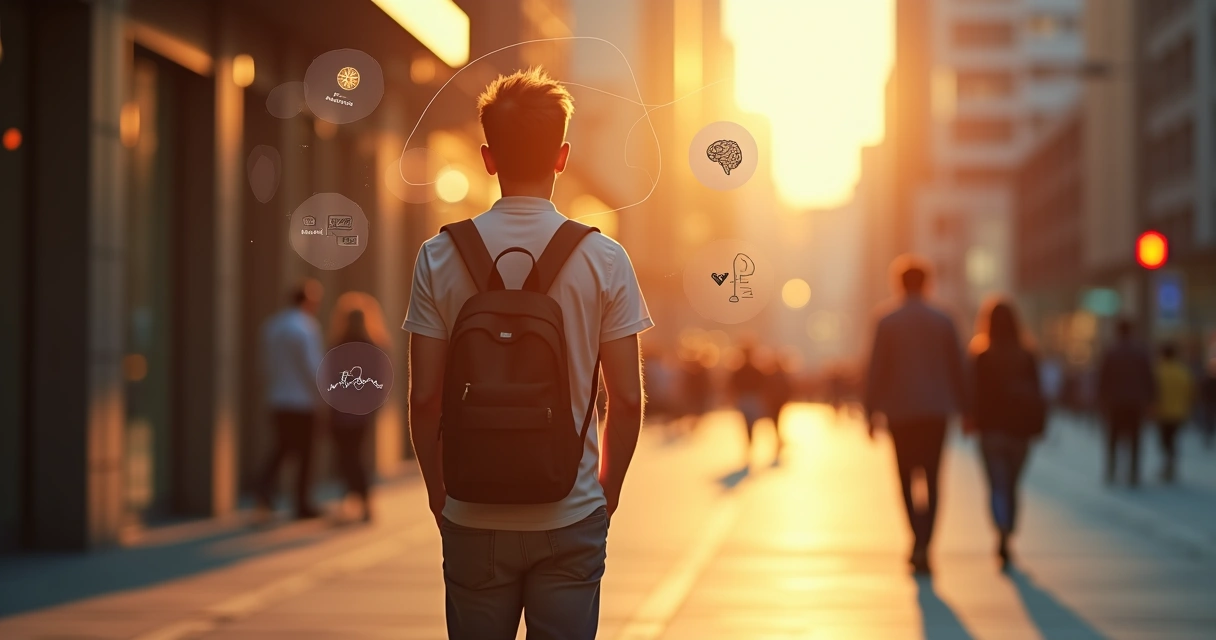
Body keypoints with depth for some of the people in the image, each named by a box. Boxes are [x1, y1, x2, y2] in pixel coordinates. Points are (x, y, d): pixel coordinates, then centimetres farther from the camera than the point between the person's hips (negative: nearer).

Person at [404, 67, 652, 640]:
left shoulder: (441, 256, -3)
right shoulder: (603, 258, -4)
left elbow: (424, 396, -3)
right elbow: (627, 398, -4)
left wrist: (438, 491, 11)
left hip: (473, 520, 1)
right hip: (571, 517, -1)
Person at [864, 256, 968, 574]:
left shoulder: (888, 323, -4)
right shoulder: (943, 321, 2)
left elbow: (876, 370, -4)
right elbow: (957, 367, 5)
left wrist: (871, 412, 1)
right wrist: (963, 409, 12)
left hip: (900, 411, -1)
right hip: (936, 411, 1)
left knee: (907, 478, 10)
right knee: (931, 479, 4)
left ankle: (919, 539, -2)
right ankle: (923, 544, -6)